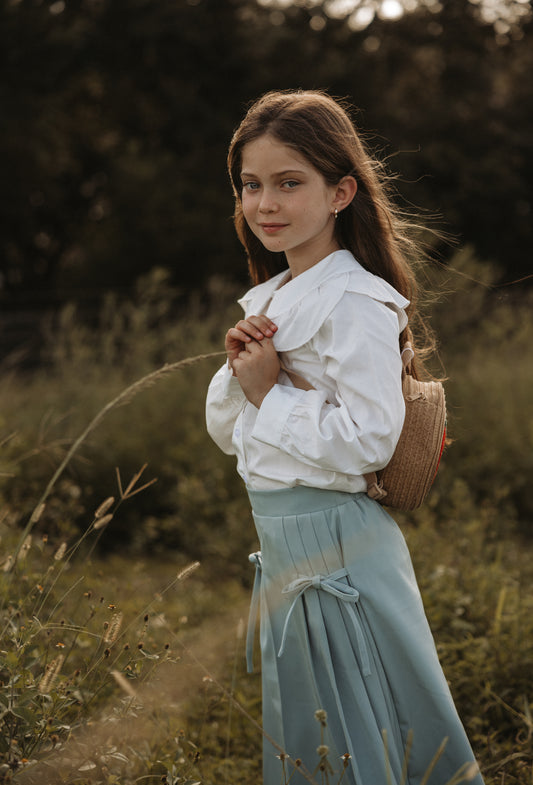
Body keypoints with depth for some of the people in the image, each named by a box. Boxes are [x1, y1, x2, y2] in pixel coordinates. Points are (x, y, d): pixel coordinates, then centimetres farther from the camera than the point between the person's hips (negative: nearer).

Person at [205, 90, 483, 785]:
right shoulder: (270, 300, 11)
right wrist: (240, 371, -5)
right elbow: (227, 434, 14)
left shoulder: (358, 302, -16)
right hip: (281, 542, 9)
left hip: (338, 540, -9)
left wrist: (270, 392, -17)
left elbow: (367, 441, -24)